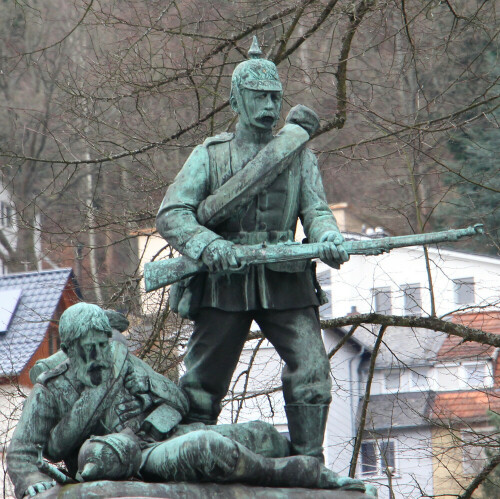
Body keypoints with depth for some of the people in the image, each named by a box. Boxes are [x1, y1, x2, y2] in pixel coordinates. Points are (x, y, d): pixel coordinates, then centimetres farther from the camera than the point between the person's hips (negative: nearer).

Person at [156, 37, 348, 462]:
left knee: (312, 369, -13)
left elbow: (315, 209, 5)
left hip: (285, 283, 1)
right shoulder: (211, 155, 6)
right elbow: (171, 215, -3)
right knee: (203, 383, 5)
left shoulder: (298, 155, 13)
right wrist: (208, 245, -23)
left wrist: (328, 238, -20)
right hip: (224, 282, -1)